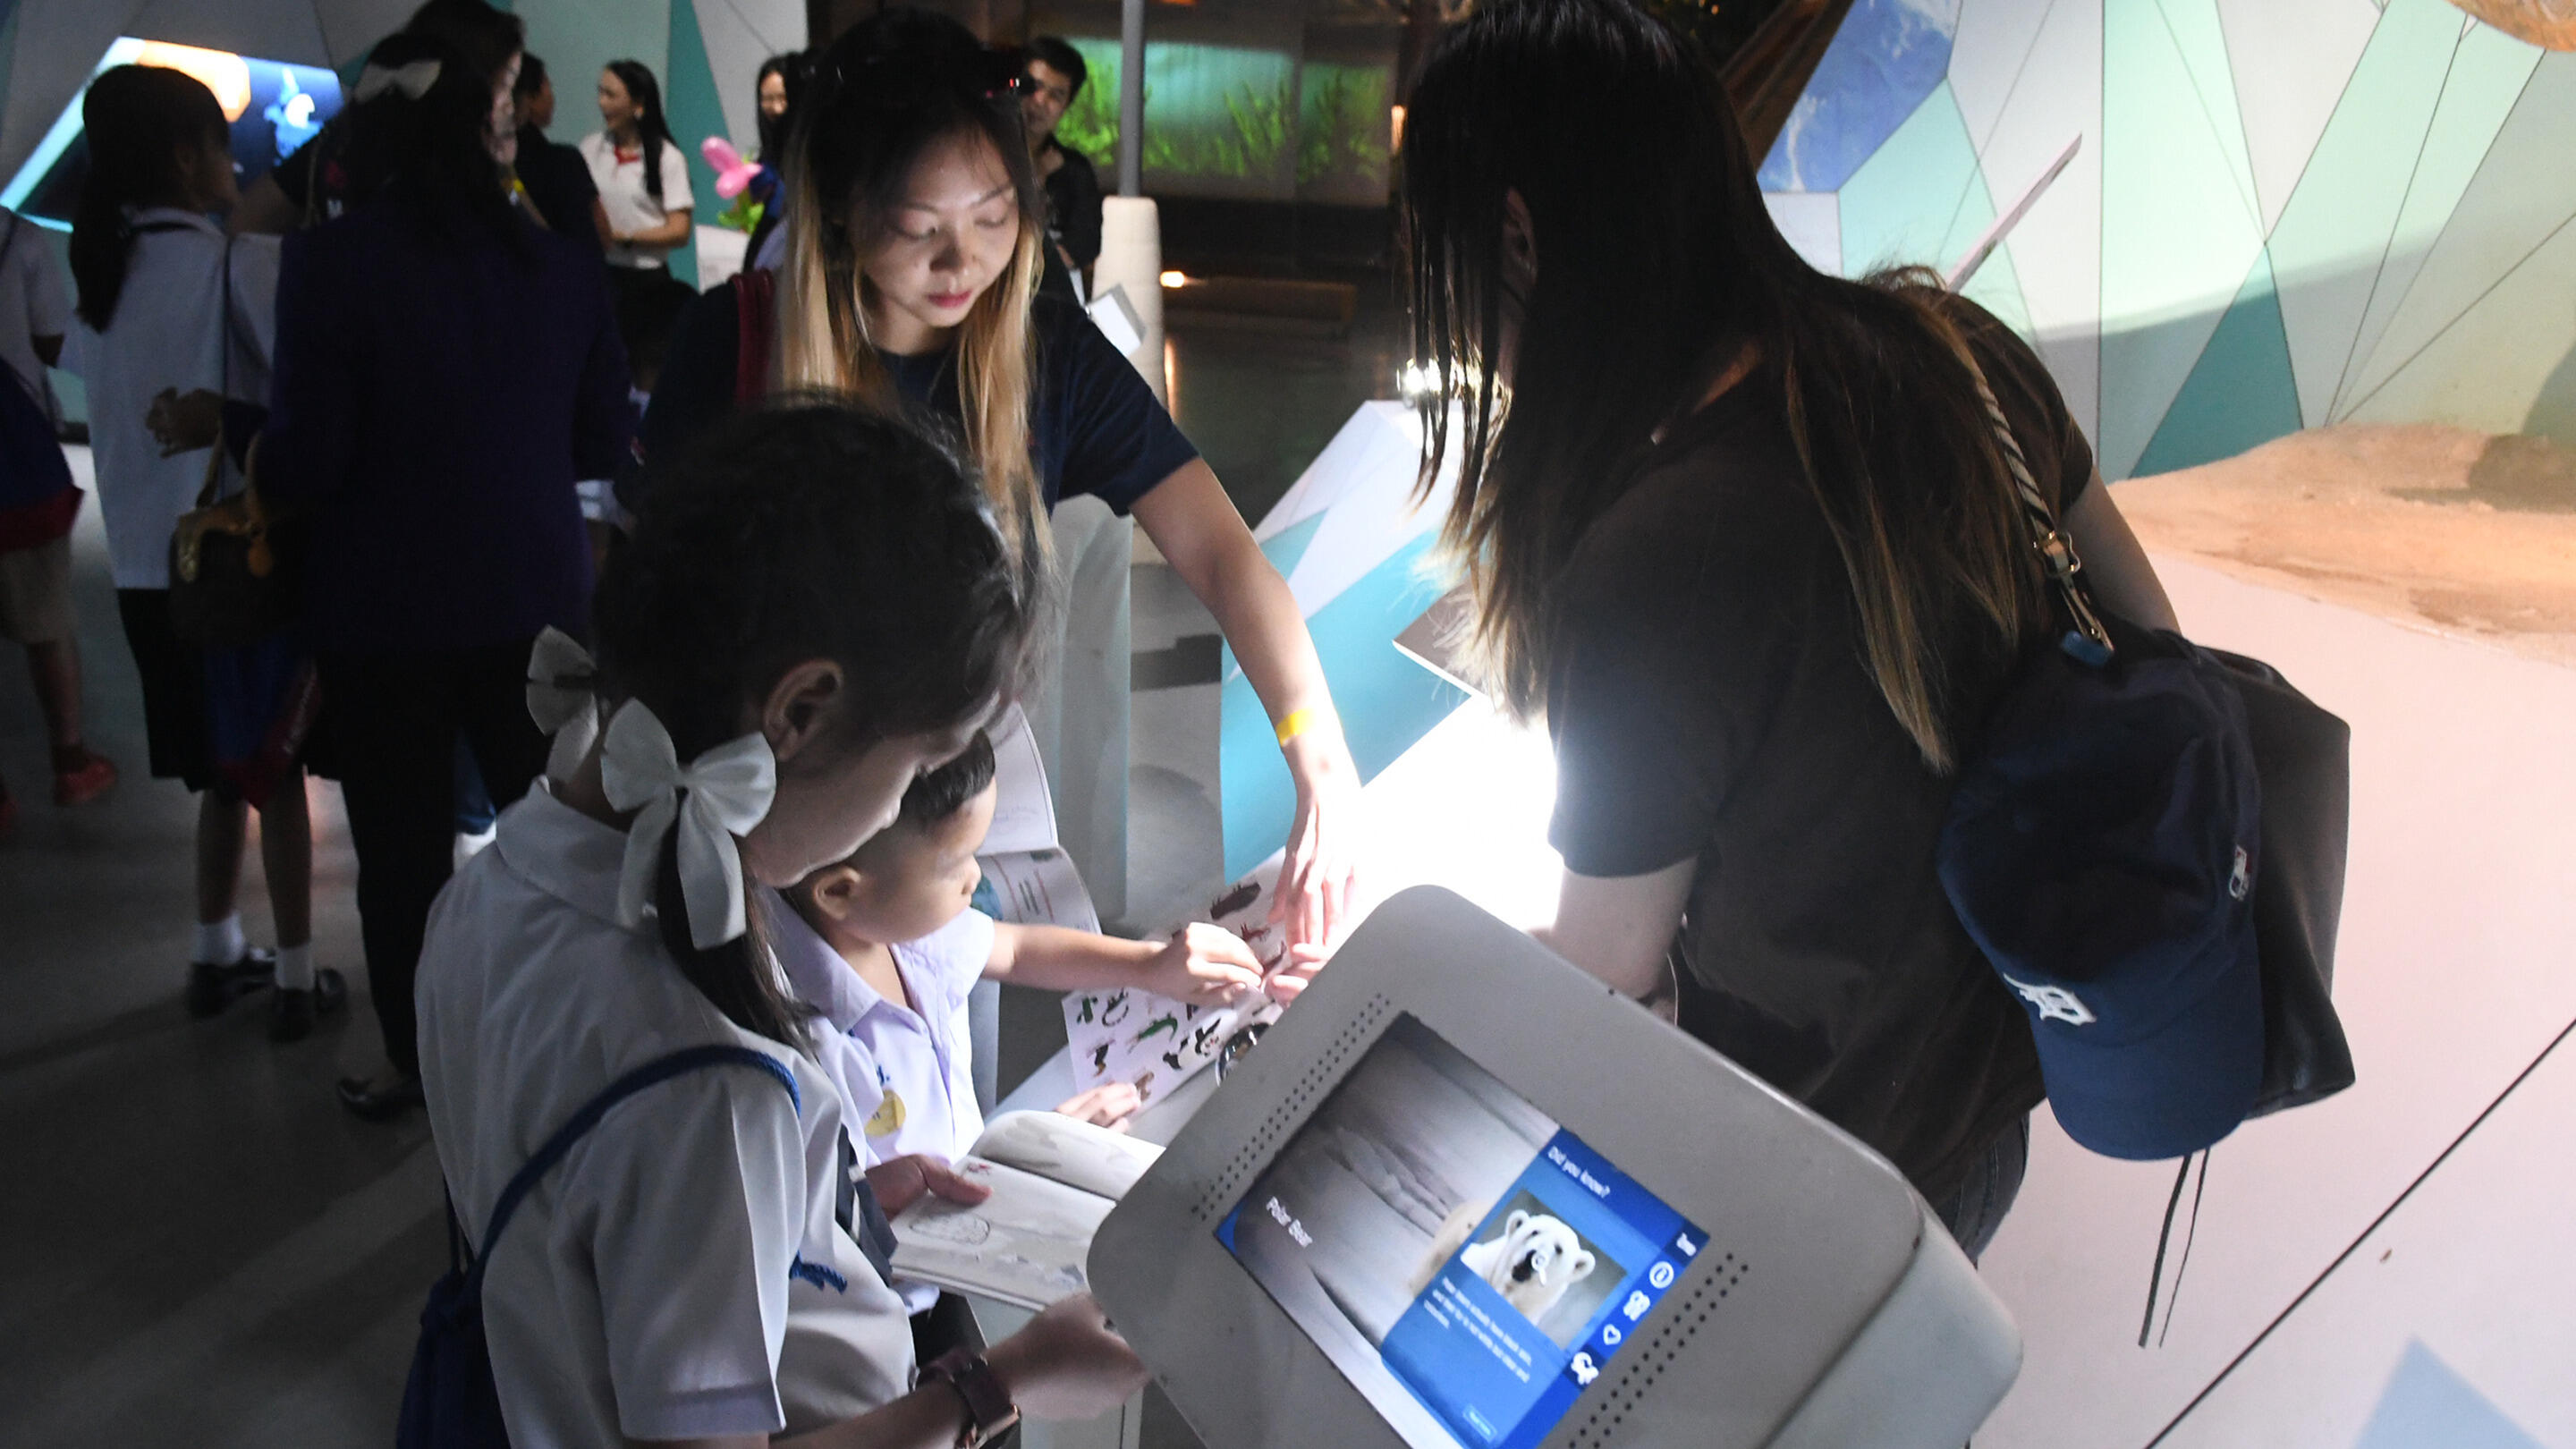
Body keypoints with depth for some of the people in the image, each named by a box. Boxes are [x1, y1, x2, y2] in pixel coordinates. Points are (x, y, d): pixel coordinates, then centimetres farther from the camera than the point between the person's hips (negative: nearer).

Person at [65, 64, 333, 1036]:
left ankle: (216, 956, 26)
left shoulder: (97, 272, 6)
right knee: (275, 768, 5)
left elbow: (94, 382, 13)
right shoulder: (238, 265, -13)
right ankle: (295, 978, 10)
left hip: (143, 562, 6)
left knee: (222, 766, 18)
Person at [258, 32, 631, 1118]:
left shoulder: (330, 263, -14)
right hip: (536, 595, 3)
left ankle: (417, 1065, 25)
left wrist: (259, 462, 6)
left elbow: (307, 461, -15)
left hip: (383, 609, -3)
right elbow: (603, 441, 3)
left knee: (403, 847, 11)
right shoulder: (558, 263, -3)